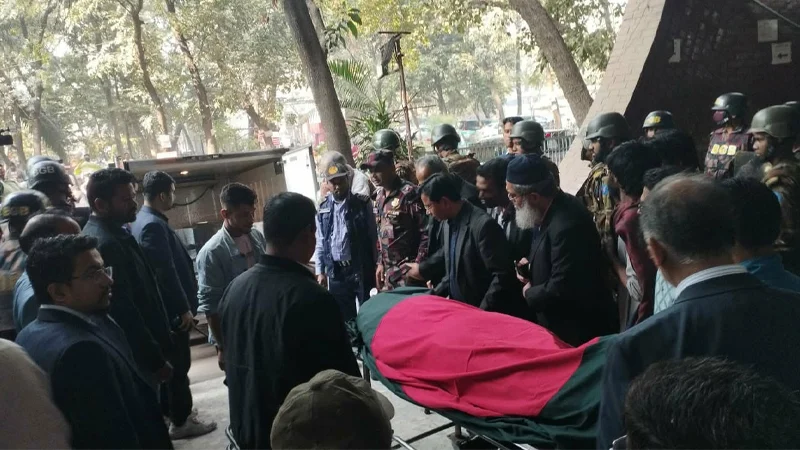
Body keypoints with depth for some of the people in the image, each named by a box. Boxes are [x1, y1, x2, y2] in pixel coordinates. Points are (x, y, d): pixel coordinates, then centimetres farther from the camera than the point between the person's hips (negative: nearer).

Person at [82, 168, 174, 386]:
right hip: (137, 356, -9)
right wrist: (156, 359, -19)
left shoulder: (114, 234, 8)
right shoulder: (105, 243, -23)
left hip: (137, 352, 9)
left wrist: (161, 341, 17)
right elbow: (125, 312, -25)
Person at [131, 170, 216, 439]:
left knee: (168, 363, 20)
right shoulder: (153, 225, -21)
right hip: (171, 309, -10)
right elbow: (166, 272, -25)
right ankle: (181, 421, 12)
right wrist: (184, 308, -19)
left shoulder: (143, 221, 10)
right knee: (178, 365, 1)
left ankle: (170, 411, 34)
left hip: (162, 308, 10)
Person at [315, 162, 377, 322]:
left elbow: (373, 236, -1)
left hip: (361, 268, -2)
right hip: (335, 271, 3)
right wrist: (320, 271, 3)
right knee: (344, 317, 13)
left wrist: (376, 265, -3)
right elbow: (320, 242, 7)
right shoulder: (323, 209, 5)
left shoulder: (363, 203, -3)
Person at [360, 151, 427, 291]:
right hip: (388, 269, 8)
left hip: (407, 268, -7)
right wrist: (380, 262, 15)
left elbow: (426, 231, -16)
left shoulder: (409, 193, -14)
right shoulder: (379, 196, 10)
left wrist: (418, 265, -16)